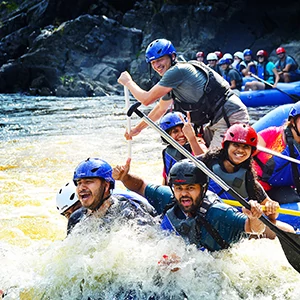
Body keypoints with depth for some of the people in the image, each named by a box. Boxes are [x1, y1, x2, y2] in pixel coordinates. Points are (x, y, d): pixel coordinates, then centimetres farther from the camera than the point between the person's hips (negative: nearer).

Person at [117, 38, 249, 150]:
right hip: (218, 120, 11)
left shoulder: (178, 70, -13)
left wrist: (128, 82, 8)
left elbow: (147, 99, -9)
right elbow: (160, 108, 34)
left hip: (230, 118, -11)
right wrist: (137, 128, 40)